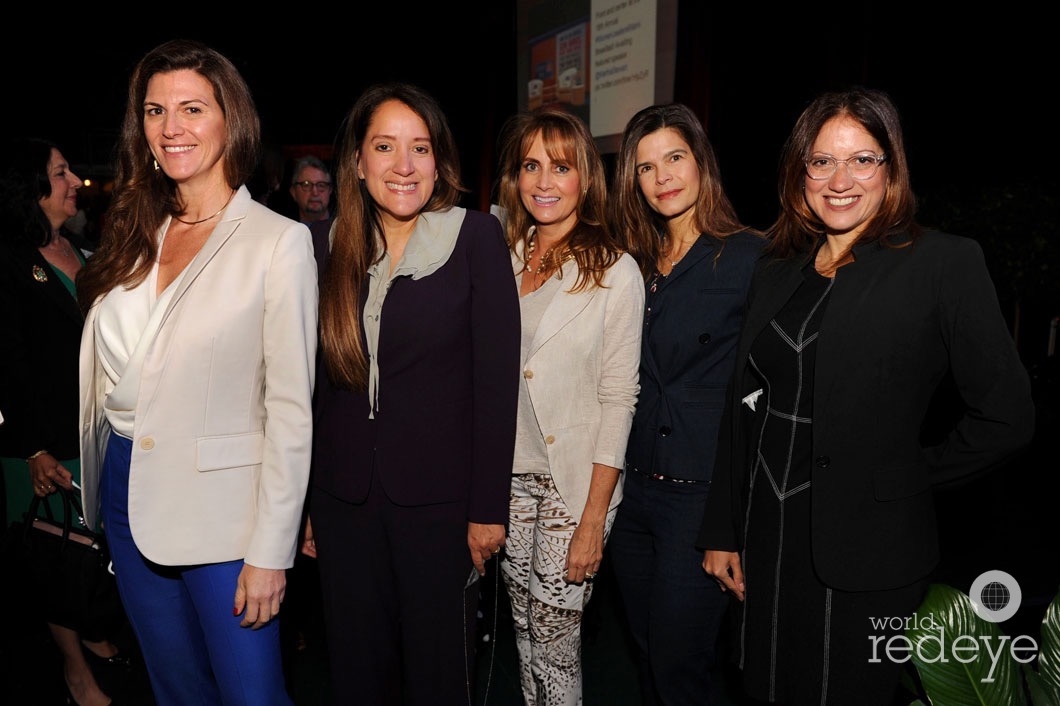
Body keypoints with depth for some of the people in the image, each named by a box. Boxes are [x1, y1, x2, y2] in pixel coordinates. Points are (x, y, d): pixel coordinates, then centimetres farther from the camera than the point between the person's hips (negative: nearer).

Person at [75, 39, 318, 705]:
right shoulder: (137, 233, 8)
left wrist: (270, 551, -15)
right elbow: (111, 370, 13)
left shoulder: (279, 241, -12)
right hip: (127, 493, 6)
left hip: (220, 502, -6)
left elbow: (290, 410, -14)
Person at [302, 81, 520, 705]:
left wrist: (489, 509, -11)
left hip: (439, 500, -3)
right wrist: (306, 503, 8)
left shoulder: (477, 238, -6)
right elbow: (325, 382, 8)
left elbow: (497, 379, -9)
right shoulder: (333, 247, 5)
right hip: (345, 499, 4)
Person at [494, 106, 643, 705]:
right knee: (525, 629, 15)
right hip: (510, 474, 4)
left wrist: (593, 520, -12)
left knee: (555, 639, 2)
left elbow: (618, 399, -10)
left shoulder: (616, 272, -9)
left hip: (576, 481, -4)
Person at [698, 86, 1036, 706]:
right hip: (767, 545, 5)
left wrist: (911, 478, -3)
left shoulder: (946, 262, -8)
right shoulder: (776, 273, 8)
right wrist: (722, 532, 8)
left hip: (866, 554, -4)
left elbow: (1006, 417, -7)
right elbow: (743, 409, 9)